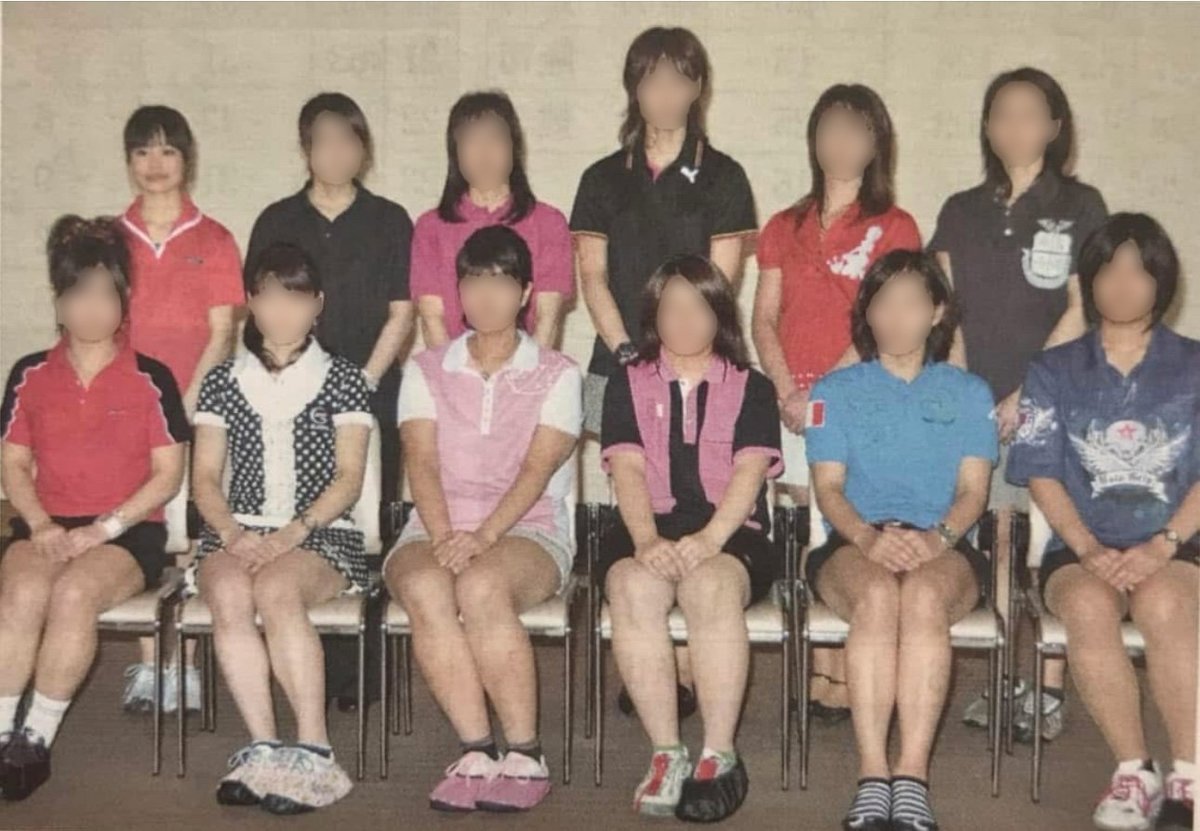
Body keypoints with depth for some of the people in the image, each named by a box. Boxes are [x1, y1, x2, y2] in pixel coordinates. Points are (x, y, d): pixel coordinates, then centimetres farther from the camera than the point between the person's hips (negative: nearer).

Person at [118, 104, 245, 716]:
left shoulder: (212, 240, 5)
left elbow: (221, 332, 0)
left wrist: (188, 401, -10)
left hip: (196, 406, -2)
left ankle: (184, 667, 4)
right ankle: (147, 668, 10)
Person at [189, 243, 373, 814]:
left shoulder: (341, 380, 11)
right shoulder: (223, 382, 17)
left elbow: (348, 477, 2)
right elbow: (204, 477, 11)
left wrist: (296, 530, -15)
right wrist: (233, 533, -9)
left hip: (321, 533, -2)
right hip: (237, 534, 2)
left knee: (275, 590, -35)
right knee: (229, 594, -33)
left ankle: (313, 751, -35)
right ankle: (264, 747, -34)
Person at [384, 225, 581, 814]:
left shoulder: (556, 374, 9)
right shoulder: (426, 371, 17)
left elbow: (537, 469, -4)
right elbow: (422, 462, 2)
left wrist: (484, 536, -20)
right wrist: (443, 537, -16)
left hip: (527, 529, -2)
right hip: (436, 527, 2)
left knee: (481, 587, -36)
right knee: (425, 587, -34)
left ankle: (524, 756, -26)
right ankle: (476, 753, -30)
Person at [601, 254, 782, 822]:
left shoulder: (752, 388, 17)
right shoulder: (628, 384, 20)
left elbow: (749, 471, 1)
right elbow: (627, 468, 5)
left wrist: (710, 538, -18)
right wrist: (646, 539, -15)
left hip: (729, 533, -1)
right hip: (647, 529, 1)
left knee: (711, 586, -36)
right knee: (634, 587, -34)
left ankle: (719, 757, -32)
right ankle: (666, 755, -31)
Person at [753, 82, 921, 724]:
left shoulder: (892, 227, 5)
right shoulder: (785, 228, 18)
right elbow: (763, 318, 10)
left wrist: (822, 389, -12)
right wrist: (785, 390, -5)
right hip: (793, 404, 3)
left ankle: (850, 676, -3)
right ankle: (823, 672, 7)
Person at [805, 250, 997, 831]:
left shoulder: (969, 392, 20)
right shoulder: (836, 390, 19)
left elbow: (973, 489, 8)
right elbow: (828, 486, 6)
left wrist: (938, 537, -15)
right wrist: (869, 537, -16)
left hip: (943, 546, 0)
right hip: (855, 544, 0)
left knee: (924, 595, -36)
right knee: (877, 595, -36)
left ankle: (912, 776, -41)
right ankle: (872, 777, -40)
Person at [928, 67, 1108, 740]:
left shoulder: (1080, 206, 3)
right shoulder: (962, 212, 13)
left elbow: (1082, 311, -4)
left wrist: (1027, 393, -10)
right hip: (977, 403, 3)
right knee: (995, 538, 5)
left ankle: (1050, 691, 2)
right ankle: (1007, 681, 13)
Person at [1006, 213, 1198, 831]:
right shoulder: (1054, 372, 11)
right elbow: (1043, 475, 3)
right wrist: (1091, 550, -12)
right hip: (1081, 548, 1)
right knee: (1088, 607, -34)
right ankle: (1134, 772, -20)